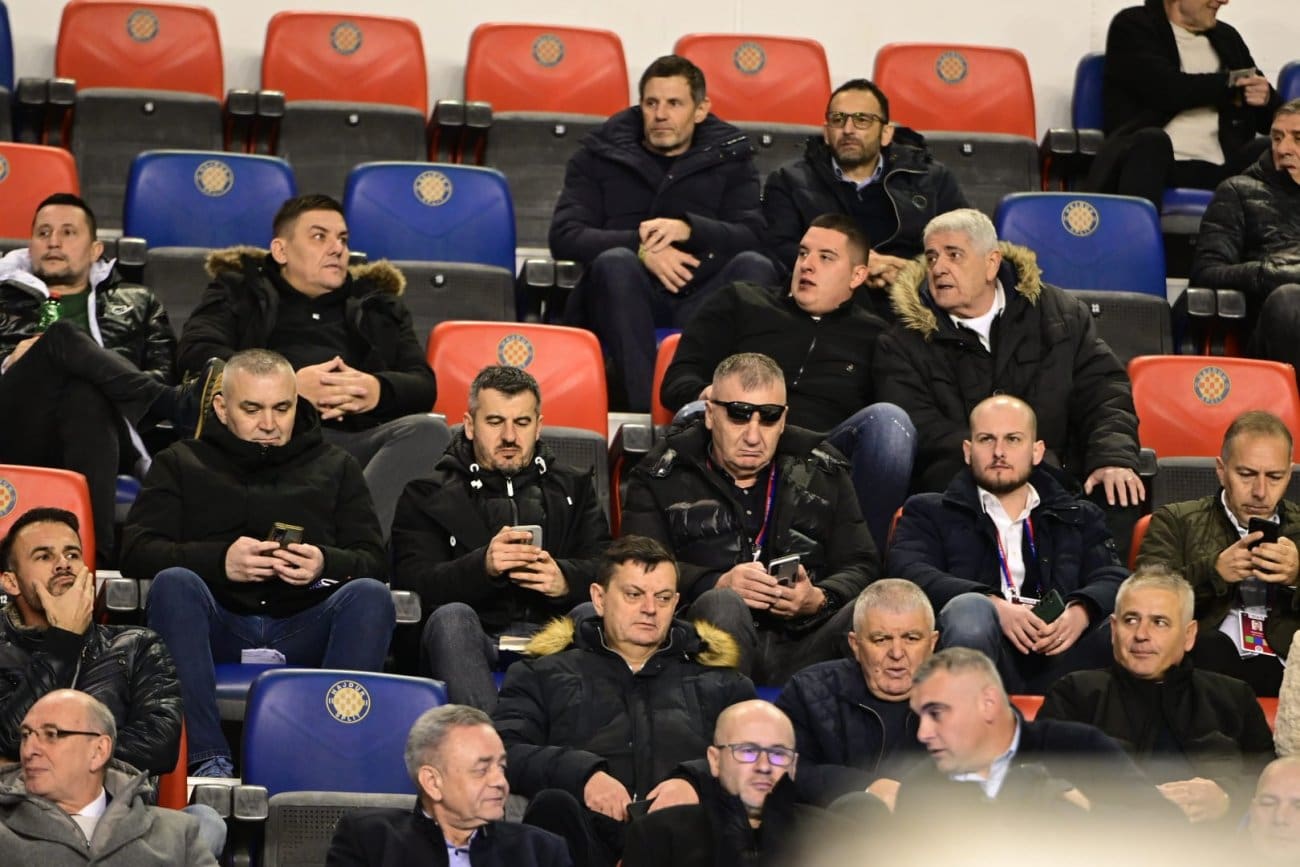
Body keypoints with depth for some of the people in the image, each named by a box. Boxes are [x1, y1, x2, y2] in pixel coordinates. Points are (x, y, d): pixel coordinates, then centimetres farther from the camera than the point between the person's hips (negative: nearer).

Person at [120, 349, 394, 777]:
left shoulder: (335, 466, 25)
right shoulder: (181, 463, 21)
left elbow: (373, 560, 14)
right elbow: (136, 551, 7)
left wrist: (327, 564, -10)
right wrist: (219, 561, -11)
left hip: (304, 631, 1)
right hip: (218, 626, -1)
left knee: (370, 595, -29)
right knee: (174, 583, -32)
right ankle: (207, 761, -43)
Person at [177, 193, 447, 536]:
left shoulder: (378, 305, 34)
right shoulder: (238, 291, 26)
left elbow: (424, 385, 19)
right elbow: (194, 353, 5)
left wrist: (380, 390, -8)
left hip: (360, 438, 2)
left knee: (430, 430, -29)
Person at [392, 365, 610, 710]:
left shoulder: (574, 488, 26)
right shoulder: (427, 496, 19)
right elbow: (412, 583, 1)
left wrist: (566, 580, -14)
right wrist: (483, 566, -17)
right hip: (477, 641, -1)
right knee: (451, 617, -34)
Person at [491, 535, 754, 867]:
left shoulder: (720, 681, 28)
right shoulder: (546, 673, 25)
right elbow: (501, 751, 10)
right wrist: (582, 773, -9)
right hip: (588, 835, 0)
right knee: (554, 804, -37)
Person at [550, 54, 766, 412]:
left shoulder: (729, 157, 17)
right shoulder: (600, 153, 14)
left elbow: (754, 237, 0)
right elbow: (564, 236, 0)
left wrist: (688, 228, -19)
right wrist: (642, 248, -16)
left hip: (702, 297, 1)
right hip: (626, 302, -1)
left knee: (755, 266, -28)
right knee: (615, 261, -34)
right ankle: (644, 406, -48)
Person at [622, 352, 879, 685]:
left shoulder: (821, 470, 20)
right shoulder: (662, 474, 13)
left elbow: (861, 567, 15)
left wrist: (820, 600, -9)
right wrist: (717, 585, -18)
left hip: (801, 645, 2)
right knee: (721, 605, -37)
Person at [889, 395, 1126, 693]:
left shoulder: (1081, 518, 30)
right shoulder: (928, 513, 23)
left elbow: (1111, 579, 14)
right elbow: (909, 572, 3)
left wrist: (1081, 611, -12)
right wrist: (994, 607, -15)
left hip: (1058, 656, 2)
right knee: (970, 609, -37)